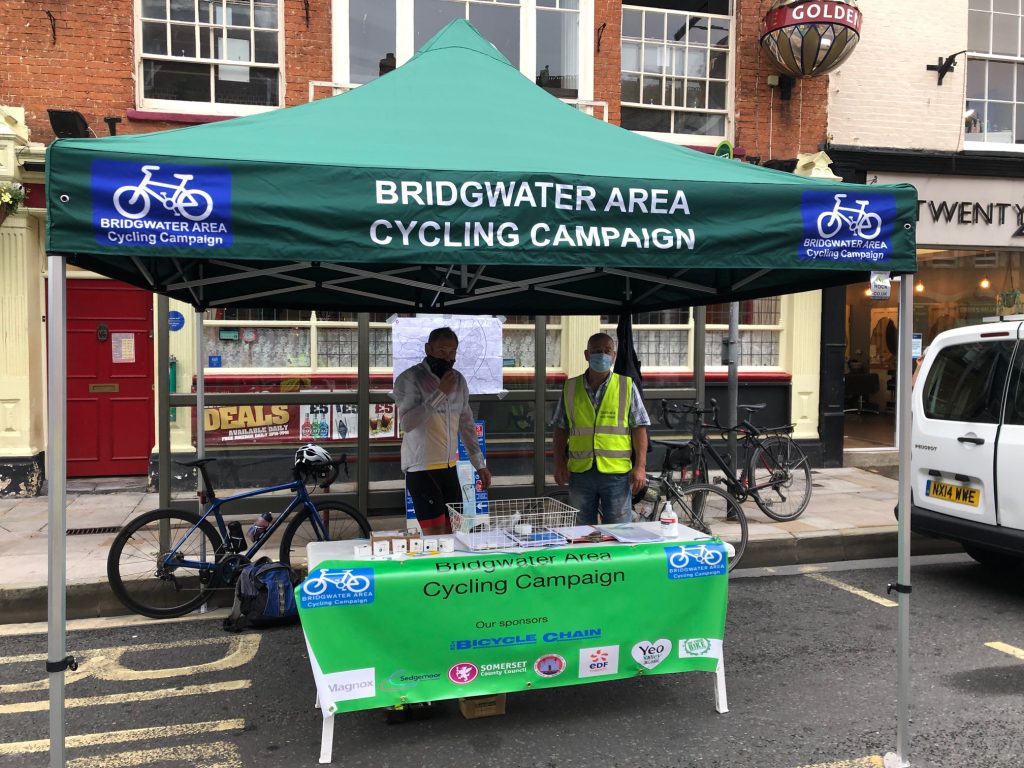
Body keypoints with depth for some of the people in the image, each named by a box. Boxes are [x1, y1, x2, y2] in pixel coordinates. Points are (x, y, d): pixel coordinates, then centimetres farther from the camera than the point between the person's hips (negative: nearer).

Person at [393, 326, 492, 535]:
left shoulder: (458, 380, 9)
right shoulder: (409, 378, -10)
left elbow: (467, 424, 17)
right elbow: (407, 423, -23)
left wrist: (480, 464, 14)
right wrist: (439, 393, -23)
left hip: (449, 467, 6)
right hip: (421, 468, -6)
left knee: (451, 531, 6)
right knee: (435, 534, -9)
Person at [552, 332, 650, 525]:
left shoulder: (627, 386, 2)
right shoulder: (571, 388, 7)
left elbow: (639, 428, 0)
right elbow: (561, 429, 12)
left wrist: (640, 466, -6)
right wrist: (559, 464, 4)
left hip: (617, 472, -2)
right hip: (580, 471, 2)